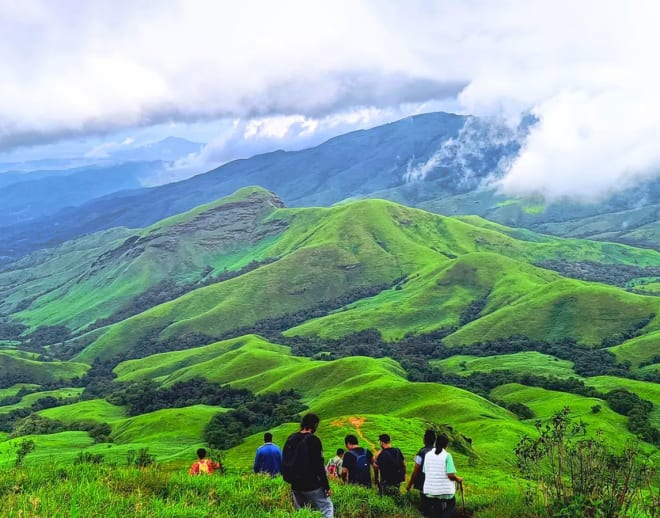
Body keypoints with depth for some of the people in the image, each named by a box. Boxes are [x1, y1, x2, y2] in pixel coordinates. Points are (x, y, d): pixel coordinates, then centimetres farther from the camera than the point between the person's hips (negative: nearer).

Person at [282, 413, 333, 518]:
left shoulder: (290, 439, 7)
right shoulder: (313, 440, -13)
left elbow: (285, 463, 14)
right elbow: (319, 466, -14)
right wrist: (327, 487, -9)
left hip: (295, 486, 6)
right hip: (312, 486, -6)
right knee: (327, 509, 0)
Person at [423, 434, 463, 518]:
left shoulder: (428, 455, 2)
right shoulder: (447, 456, -12)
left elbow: (424, 472, 7)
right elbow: (450, 475, -17)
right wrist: (458, 479, 3)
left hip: (430, 491, 5)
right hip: (445, 491, -4)